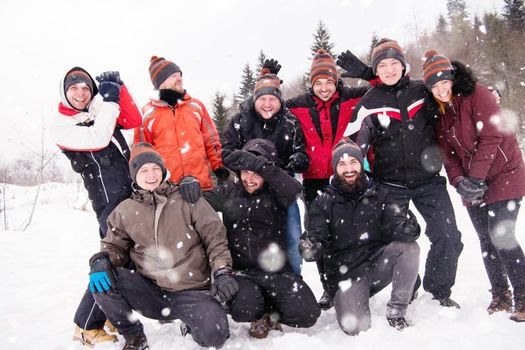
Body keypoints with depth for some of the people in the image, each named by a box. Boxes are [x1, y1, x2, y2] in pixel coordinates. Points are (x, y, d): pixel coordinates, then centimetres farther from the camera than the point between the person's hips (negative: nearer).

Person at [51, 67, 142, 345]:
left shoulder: (99, 112, 15)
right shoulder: (61, 127, -2)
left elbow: (134, 121, 2)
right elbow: (98, 140, -20)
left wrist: (118, 89, -5)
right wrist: (109, 100, -13)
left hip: (134, 191, 7)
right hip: (109, 200, -7)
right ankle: (86, 326, 4)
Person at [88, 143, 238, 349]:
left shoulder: (188, 199, 2)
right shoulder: (125, 211, 10)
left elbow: (215, 236, -1)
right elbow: (115, 245, 13)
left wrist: (222, 271, -15)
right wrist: (101, 259, -12)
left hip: (192, 292, -2)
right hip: (151, 291, 2)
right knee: (100, 281, -21)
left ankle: (193, 321, 12)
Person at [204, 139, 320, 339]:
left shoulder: (275, 194, 1)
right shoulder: (229, 192, 11)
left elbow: (293, 189, -22)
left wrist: (258, 164, -32)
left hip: (276, 270, 0)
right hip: (240, 271, 1)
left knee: (307, 314, -16)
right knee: (243, 309, -30)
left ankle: (266, 310, 15)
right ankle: (261, 309, 9)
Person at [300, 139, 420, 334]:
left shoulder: (379, 195, 6)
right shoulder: (323, 203, 1)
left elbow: (395, 225, -7)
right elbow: (317, 241, -6)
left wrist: (406, 228, -31)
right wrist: (310, 249, -30)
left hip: (379, 264, 2)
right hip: (346, 273, -2)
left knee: (409, 247, -26)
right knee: (356, 327, -23)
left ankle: (396, 311, -8)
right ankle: (346, 301, 14)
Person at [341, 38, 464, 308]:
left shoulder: (422, 91, 4)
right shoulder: (370, 102, -1)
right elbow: (354, 144, -3)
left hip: (427, 178, 2)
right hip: (390, 183, -1)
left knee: (448, 237, -3)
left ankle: (439, 290, 20)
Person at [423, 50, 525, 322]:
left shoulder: (477, 95, -11)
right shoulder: (440, 113, 8)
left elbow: (491, 137, -19)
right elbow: (447, 153, 3)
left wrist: (475, 177, -20)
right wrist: (459, 182, -12)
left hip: (503, 175, -6)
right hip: (472, 185, 6)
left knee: (501, 236, -13)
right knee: (486, 239, 9)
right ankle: (500, 296, 21)